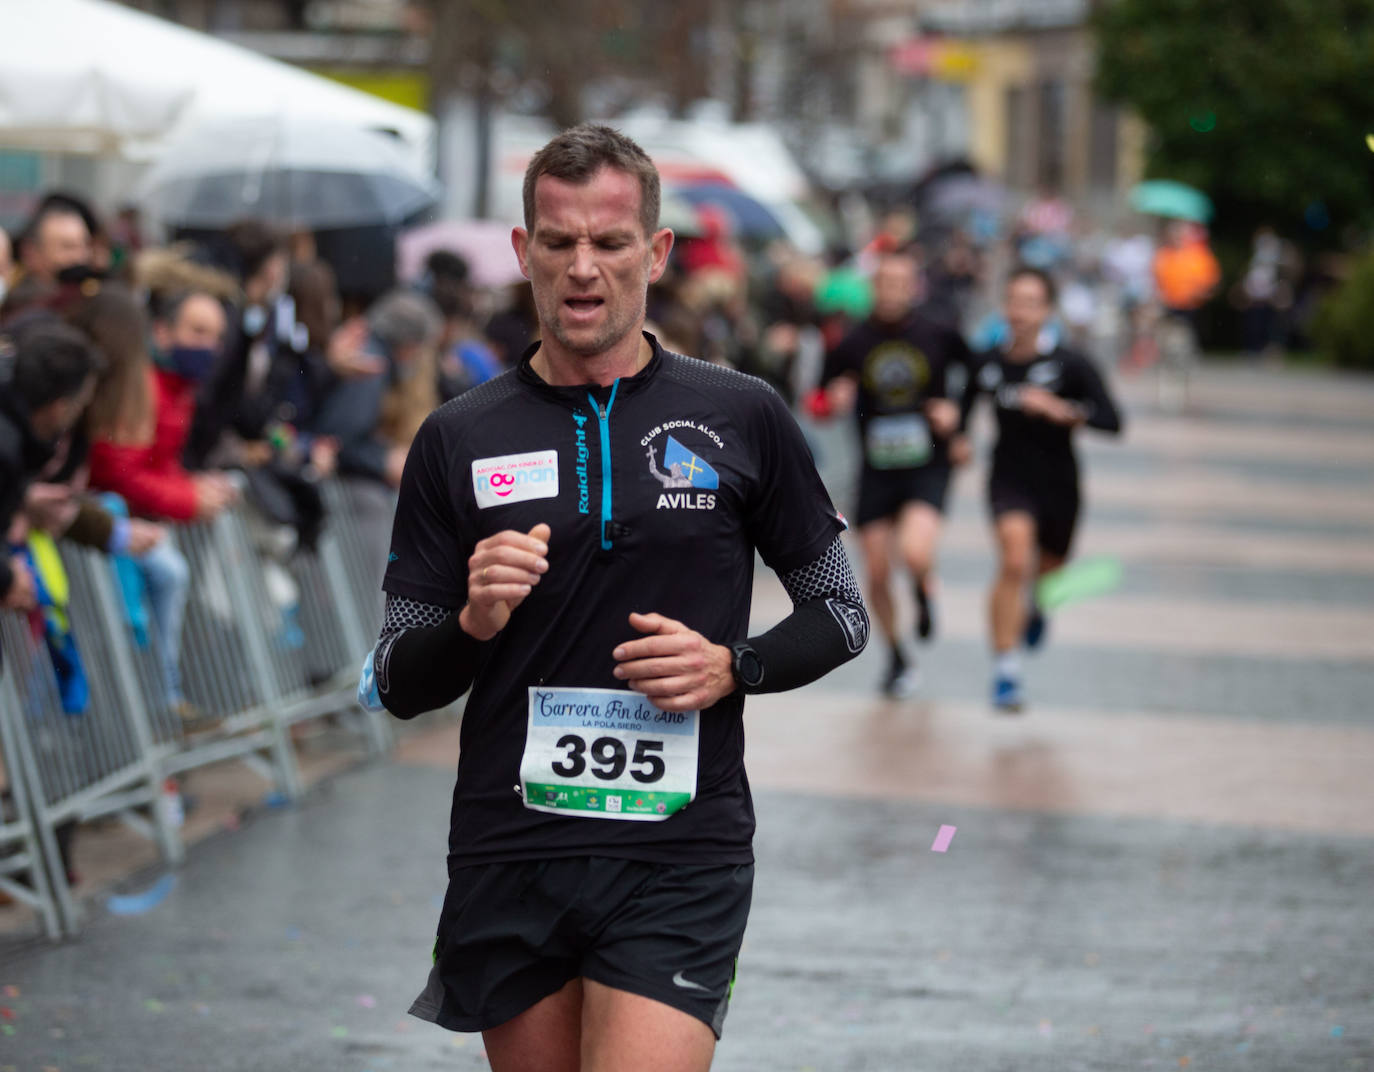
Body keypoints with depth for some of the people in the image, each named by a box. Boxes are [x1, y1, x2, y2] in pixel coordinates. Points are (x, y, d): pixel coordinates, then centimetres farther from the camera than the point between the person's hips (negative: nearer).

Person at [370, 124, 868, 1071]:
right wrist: (474, 625, -14)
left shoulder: (743, 418, 3)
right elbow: (398, 685, 7)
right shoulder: (458, 442, 6)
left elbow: (842, 614, 11)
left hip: (679, 859, -2)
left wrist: (731, 667, -7)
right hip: (509, 863, 2)